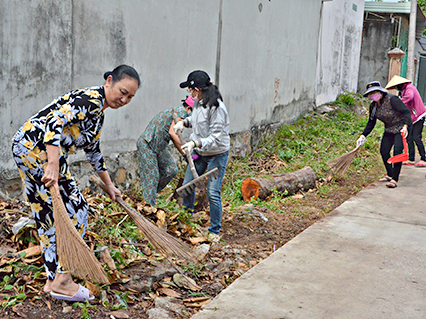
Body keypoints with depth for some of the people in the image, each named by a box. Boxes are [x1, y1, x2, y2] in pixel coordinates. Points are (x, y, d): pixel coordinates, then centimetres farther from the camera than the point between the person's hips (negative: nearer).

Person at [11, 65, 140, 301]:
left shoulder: (99, 113, 18)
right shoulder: (90, 99, -13)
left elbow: (93, 149, 30)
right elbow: (54, 122, -27)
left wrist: (109, 185, 35)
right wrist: (53, 164, -37)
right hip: (37, 146, -10)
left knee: (48, 215, 11)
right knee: (73, 209, -5)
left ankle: (54, 280, 18)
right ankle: (61, 281, -2)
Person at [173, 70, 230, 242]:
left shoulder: (216, 107, -26)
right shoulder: (198, 102, 0)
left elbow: (215, 138, -27)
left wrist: (195, 143, -36)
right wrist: (184, 122, 2)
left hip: (217, 154, -8)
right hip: (199, 152, 8)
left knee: (213, 193, -6)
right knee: (187, 185, 14)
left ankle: (215, 231, 12)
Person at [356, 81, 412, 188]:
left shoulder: (392, 99, -24)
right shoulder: (373, 106, -1)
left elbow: (406, 112, -25)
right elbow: (371, 123, 8)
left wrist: (405, 126, -38)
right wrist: (363, 136, 1)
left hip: (401, 128, -8)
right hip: (389, 130, 8)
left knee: (397, 152, -17)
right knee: (384, 151, 6)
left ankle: (395, 179, -13)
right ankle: (390, 175, 25)